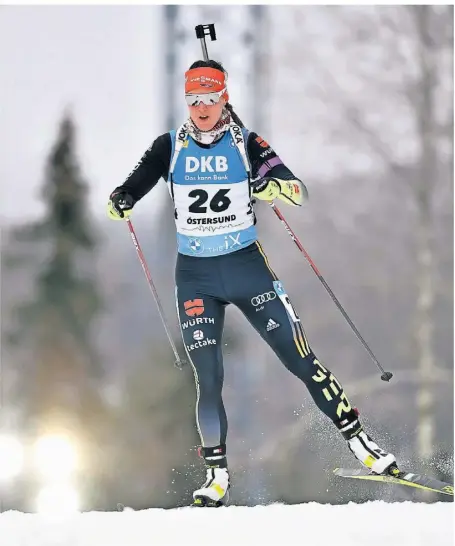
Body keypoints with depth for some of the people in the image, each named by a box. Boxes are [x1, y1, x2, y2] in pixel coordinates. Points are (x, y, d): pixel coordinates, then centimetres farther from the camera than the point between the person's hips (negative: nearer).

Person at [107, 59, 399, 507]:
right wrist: (120, 202, -23)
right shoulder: (170, 147, 2)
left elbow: (299, 192, -9)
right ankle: (217, 477, 7)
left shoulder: (246, 144, -2)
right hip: (195, 275, 1)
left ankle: (358, 441, 2)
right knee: (208, 380, -3)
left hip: (246, 266, -1)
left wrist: (271, 185, -31)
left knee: (299, 359, -5)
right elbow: (132, 189, 1)